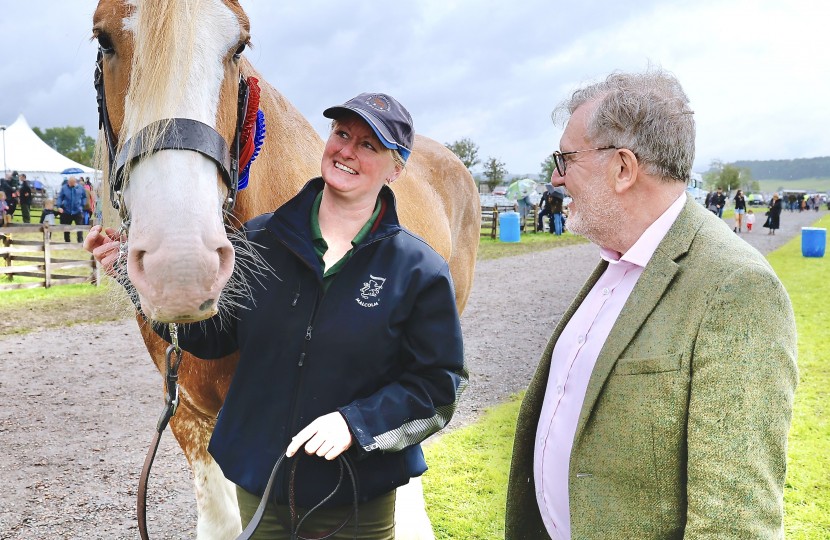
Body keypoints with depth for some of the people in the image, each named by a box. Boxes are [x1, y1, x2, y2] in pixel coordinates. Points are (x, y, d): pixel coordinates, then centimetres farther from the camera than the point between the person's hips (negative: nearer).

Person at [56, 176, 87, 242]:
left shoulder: (81, 188, 0)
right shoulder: (64, 188, -2)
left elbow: (84, 197, 11)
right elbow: (60, 197, 1)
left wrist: (82, 205, -1)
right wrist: (59, 206, -11)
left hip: (78, 211, -1)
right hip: (67, 212, 1)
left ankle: (80, 241, -3)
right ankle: (67, 242, 23)